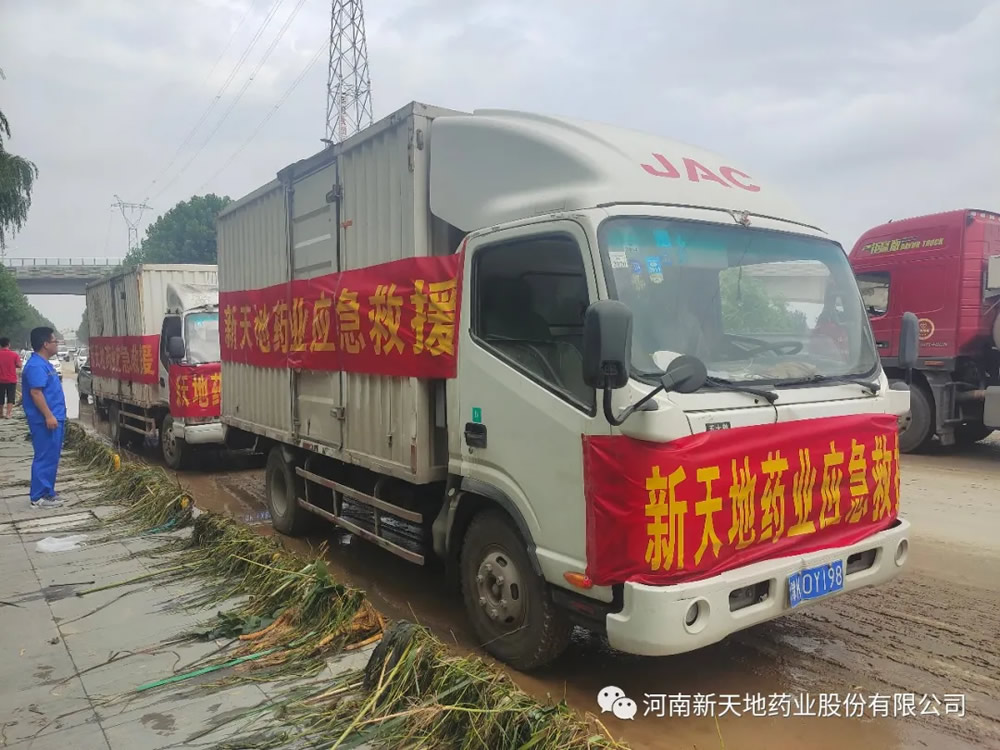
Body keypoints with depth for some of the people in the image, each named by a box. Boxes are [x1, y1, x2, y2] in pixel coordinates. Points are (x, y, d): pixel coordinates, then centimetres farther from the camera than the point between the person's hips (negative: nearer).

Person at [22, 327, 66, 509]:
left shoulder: (44, 364, 16)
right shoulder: (36, 366, -17)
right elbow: (36, 392, -23)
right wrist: (48, 416, -25)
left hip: (53, 418, 11)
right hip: (45, 420, -11)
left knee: (51, 456, 15)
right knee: (45, 457, -7)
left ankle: (47, 491, 23)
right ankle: (39, 497, -2)